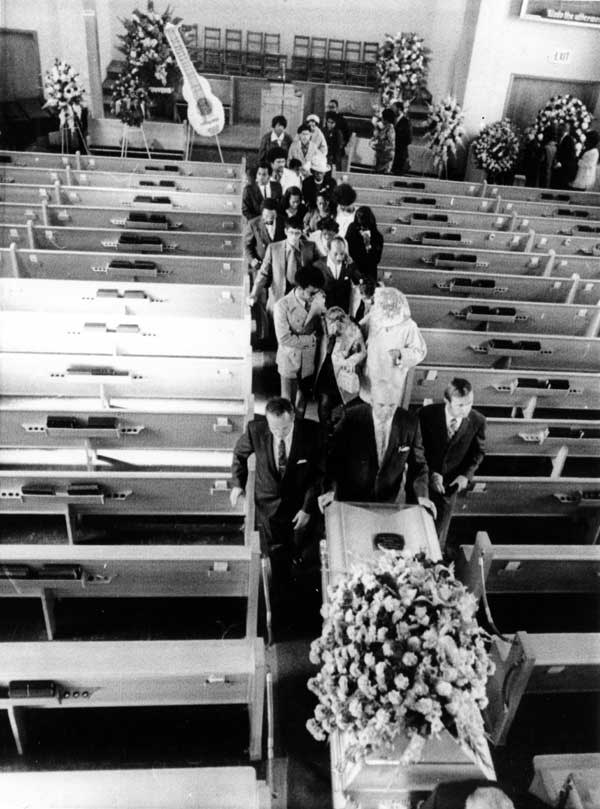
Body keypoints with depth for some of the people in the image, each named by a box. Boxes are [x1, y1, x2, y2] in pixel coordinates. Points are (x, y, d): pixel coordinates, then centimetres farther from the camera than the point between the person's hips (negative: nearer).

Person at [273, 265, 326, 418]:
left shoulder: (318, 299, -11)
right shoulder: (282, 306, -22)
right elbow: (284, 338, -24)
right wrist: (311, 339, -18)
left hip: (309, 359, 4)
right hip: (290, 361, -4)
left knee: (303, 399, 22)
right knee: (288, 401, 12)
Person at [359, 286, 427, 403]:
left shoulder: (408, 326, -17)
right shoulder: (373, 317, -6)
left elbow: (420, 352, -10)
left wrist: (400, 353, -26)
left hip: (391, 379, -4)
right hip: (370, 375, 4)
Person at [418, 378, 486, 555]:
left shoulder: (477, 421, -17)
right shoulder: (427, 414, -22)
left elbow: (478, 452, 0)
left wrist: (466, 475, -13)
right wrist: (431, 473, -20)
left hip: (450, 483, 1)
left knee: (439, 531, 16)